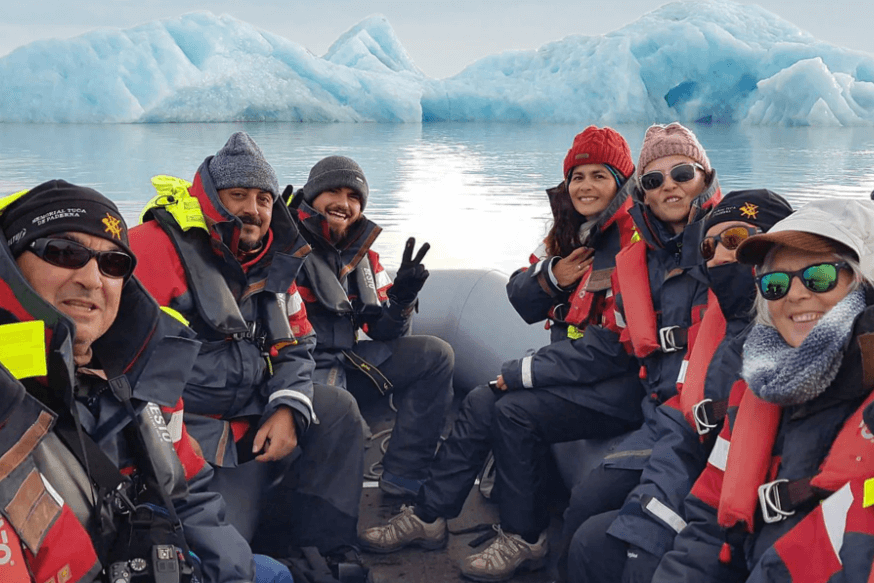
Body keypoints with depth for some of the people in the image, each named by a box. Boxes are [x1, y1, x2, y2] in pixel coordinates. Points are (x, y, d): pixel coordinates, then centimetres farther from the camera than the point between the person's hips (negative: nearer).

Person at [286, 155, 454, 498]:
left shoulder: (362, 254, 15)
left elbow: (385, 333, 12)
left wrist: (401, 300, -6)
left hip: (344, 363, 8)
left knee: (435, 355, 4)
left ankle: (401, 487, -2)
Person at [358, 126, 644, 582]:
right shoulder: (575, 234, 13)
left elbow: (618, 339, -22)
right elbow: (523, 302, 13)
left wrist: (524, 371, -18)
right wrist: (551, 277, -11)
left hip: (622, 383, -8)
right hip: (575, 367, 8)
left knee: (514, 411, -24)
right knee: (481, 402, -5)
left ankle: (524, 539, -7)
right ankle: (428, 516, 3)